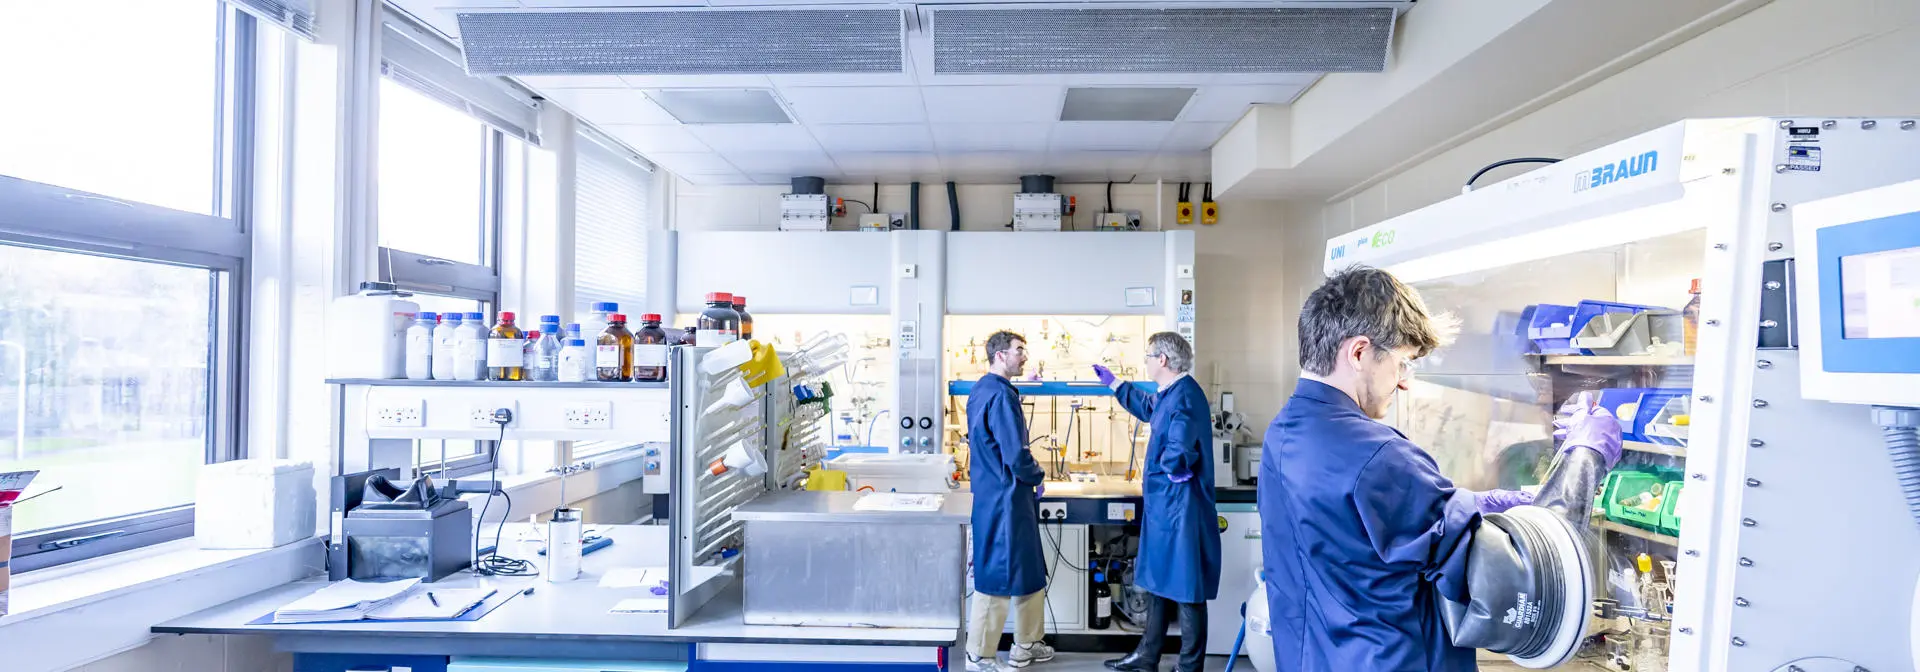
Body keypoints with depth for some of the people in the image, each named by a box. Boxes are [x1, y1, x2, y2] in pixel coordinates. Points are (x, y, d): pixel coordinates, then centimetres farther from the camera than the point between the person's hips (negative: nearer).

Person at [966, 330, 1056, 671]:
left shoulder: (981, 390, 10)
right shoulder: (1001, 394, -21)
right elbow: (1015, 454, -25)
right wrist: (1037, 476, -6)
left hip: (991, 492, 10)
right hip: (1005, 498, -10)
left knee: (1028, 571, 20)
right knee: (998, 576, 3)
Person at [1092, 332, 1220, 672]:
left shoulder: (1184, 397, -22)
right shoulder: (1170, 394, 9)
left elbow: (1178, 458, -31)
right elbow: (1147, 407, 32)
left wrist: (1164, 465, -9)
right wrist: (1111, 381, 38)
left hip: (1180, 509, -10)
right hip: (1164, 506, 10)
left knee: (1188, 591, 4)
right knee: (1160, 583, 19)